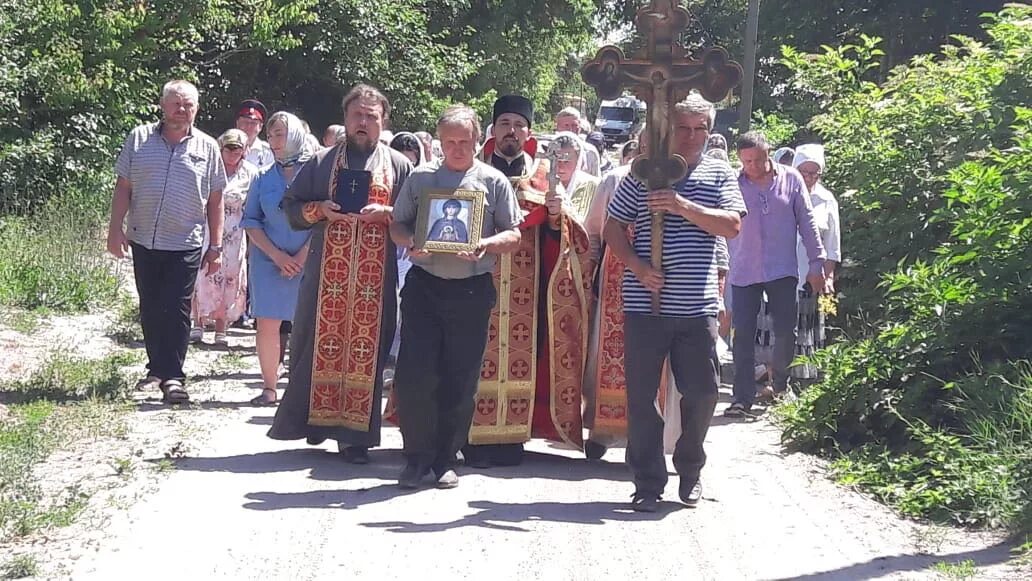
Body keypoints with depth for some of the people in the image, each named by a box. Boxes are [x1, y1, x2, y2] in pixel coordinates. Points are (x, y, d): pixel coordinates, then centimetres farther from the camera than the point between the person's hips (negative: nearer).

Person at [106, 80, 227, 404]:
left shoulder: (207, 148, 3)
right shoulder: (140, 139, 4)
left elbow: (215, 201, 5)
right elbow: (123, 187, 5)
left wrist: (216, 247, 2)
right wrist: (116, 229, -3)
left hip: (186, 245, -2)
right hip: (144, 241, 2)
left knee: (177, 310, -6)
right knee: (150, 309, 11)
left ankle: (172, 376, -4)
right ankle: (157, 368, 24)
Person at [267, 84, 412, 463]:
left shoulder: (399, 166, 8)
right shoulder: (322, 163, 10)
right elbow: (291, 205, 11)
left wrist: (386, 213, -12)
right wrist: (318, 209, -8)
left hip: (375, 276, -1)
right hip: (326, 272, 1)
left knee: (366, 349, 0)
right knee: (320, 344, 2)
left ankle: (354, 433, 4)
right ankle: (316, 418, 15)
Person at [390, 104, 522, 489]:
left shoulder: (493, 182, 6)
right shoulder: (420, 179, 11)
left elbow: (513, 235, 4)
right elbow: (397, 226, 13)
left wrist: (487, 244, -16)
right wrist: (411, 242, -9)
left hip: (472, 288, -1)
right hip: (424, 284, 1)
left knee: (460, 380, 2)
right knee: (413, 374, -6)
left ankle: (445, 459, 16)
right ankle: (417, 456, 8)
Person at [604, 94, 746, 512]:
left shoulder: (719, 176, 9)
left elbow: (732, 226, -5)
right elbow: (613, 230, 7)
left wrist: (684, 206, -17)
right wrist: (638, 266, -10)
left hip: (697, 305, 1)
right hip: (646, 303, -1)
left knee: (703, 392, 4)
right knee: (642, 396, 1)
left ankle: (690, 472, 26)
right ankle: (648, 484, 11)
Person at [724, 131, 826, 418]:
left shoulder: (791, 179, 1)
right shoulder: (733, 185, -1)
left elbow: (807, 222, 5)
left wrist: (816, 262, 3)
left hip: (782, 270, 0)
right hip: (744, 272, 0)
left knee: (786, 332, 3)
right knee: (743, 335, -2)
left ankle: (780, 384, 27)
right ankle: (743, 397, 3)